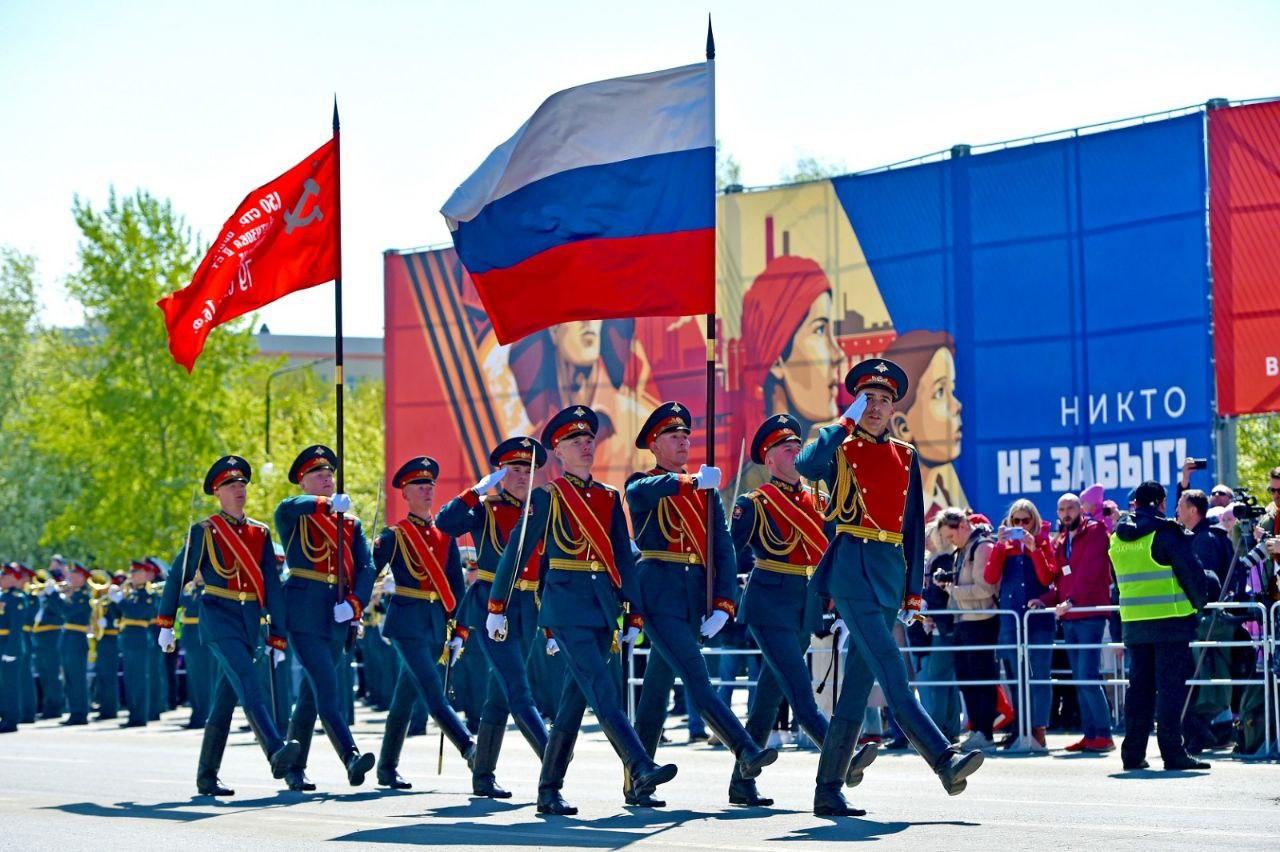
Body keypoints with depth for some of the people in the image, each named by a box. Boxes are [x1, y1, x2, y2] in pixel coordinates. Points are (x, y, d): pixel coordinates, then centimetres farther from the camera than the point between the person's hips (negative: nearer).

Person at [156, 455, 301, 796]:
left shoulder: (260, 533, 11)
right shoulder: (203, 531, -1)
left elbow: (272, 587, 8)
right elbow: (177, 578, 5)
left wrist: (278, 639, 3)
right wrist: (165, 626, 7)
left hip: (250, 623, 5)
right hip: (218, 618, -5)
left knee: (225, 701, 8)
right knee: (249, 687, -24)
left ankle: (207, 777, 13)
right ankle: (277, 752, -39)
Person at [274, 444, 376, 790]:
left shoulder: (351, 525, 16)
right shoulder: (294, 519, 3)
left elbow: (366, 568, 5)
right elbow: (286, 507, -23)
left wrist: (354, 604, -11)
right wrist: (328, 504, -35)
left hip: (336, 618, 5)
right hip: (304, 615, -5)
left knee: (311, 695, 10)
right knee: (329, 690, -16)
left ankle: (294, 769, 18)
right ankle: (351, 757, -25)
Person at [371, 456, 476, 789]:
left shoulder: (445, 535, 12)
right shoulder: (394, 536, -2)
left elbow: (456, 586, 14)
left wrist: (458, 631, 10)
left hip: (436, 622, 5)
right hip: (408, 621, -5)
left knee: (406, 697, 11)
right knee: (433, 694, -16)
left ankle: (387, 769, 17)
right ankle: (469, 750, -27)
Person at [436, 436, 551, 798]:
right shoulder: (485, 510, -1)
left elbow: (547, 571, 17)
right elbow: (446, 523, -20)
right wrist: (480, 488, -22)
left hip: (526, 612, 6)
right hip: (492, 608, -6)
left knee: (500, 696, 11)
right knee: (519, 694, -14)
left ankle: (483, 776, 18)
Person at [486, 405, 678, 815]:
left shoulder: (609, 497, 13)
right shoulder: (548, 496, -1)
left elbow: (624, 558, 12)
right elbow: (515, 551, 1)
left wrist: (633, 615, 7)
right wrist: (496, 607, 1)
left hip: (603, 606, 6)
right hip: (567, 603, -5)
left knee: (576, 698, 6)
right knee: (604, 693, -16)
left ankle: (549, 791, 10)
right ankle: (641, 769, -25)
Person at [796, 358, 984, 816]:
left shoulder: (905, 457, 15)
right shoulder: (840, 448, 3)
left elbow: (913, 526, 16)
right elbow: (806, 465, -22)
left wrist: (914, 589, 11)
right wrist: (846, 422, -18)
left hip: (891, 572, 5)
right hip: (853, 567, -5)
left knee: (859, 683, 5)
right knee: (892, 674, -16)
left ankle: (829, 789, 9)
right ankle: (945, 760, -26)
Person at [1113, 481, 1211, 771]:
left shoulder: (1118, 537, 10)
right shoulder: (1166, 532, -10)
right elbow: (1191, 571, -10)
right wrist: (1199, 603, 5)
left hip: (1133, 623, 6)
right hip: (1171, 620, -6)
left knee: (1139, 687, 12)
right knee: (1171, 685, -3)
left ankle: (1133, 753, 12)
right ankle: (1172, 752, -7)